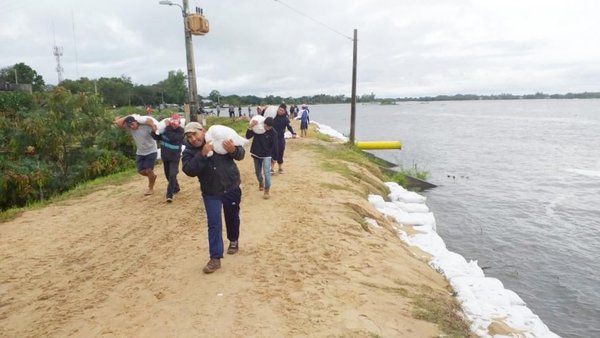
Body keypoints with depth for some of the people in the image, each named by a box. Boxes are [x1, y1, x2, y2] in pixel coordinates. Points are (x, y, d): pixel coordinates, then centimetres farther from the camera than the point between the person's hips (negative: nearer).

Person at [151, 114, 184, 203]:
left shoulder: (181, 131, -16)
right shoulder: (165, 128, -3)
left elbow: (172, 137, -32)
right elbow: (158, 137, 5)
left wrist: (168, 127, -27)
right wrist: (153, 133, -15)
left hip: (174, 157, -5)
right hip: (165, 156, 5)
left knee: (172, 175, -14)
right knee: (168, 174, 18)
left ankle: (169, 195, -10)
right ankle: (176, 188, 40)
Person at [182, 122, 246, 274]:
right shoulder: (189, 152, -6)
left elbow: (241, 154, -6)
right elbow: (189, 170, -23)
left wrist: (233, 150, -29)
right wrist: (202, 154, -33)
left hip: (232, 188, 0)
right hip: (211, 193, 0)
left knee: (232, 218, 18)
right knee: (214, 224, -4)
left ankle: (233, 241, 45)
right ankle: (215, 258, 3)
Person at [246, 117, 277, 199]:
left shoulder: (273, 133, -14)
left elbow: (274, 146, -9)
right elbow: (248, 137, -17)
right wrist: (250, 127, -31)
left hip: (266, 155, -3)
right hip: (256, 154, 3)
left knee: (266, 172, -14)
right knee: (258, 172, 19)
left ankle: (266, 191, -4)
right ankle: (261, 183, 48)